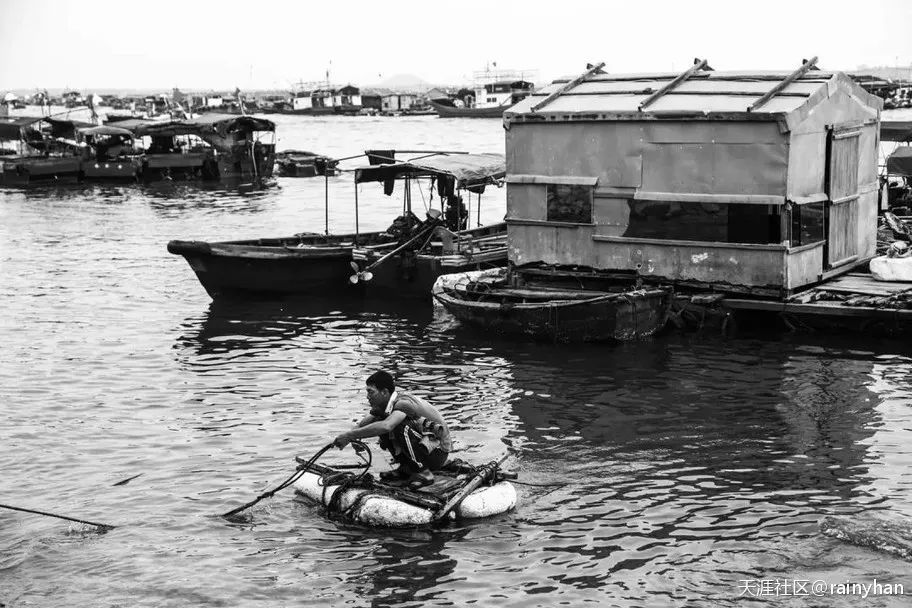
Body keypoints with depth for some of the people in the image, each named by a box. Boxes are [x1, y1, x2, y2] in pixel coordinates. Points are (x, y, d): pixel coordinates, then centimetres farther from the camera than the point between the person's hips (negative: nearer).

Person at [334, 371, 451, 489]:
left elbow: (386, 426, -44)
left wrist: (350, 435, -40)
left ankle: (424, 473, -16)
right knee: (379, 424, -2)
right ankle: (405, 469, 8)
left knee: (401, 426, -29)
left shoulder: (403, 403, -26)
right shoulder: (383, 405, 1)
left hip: (438, 452, -8)